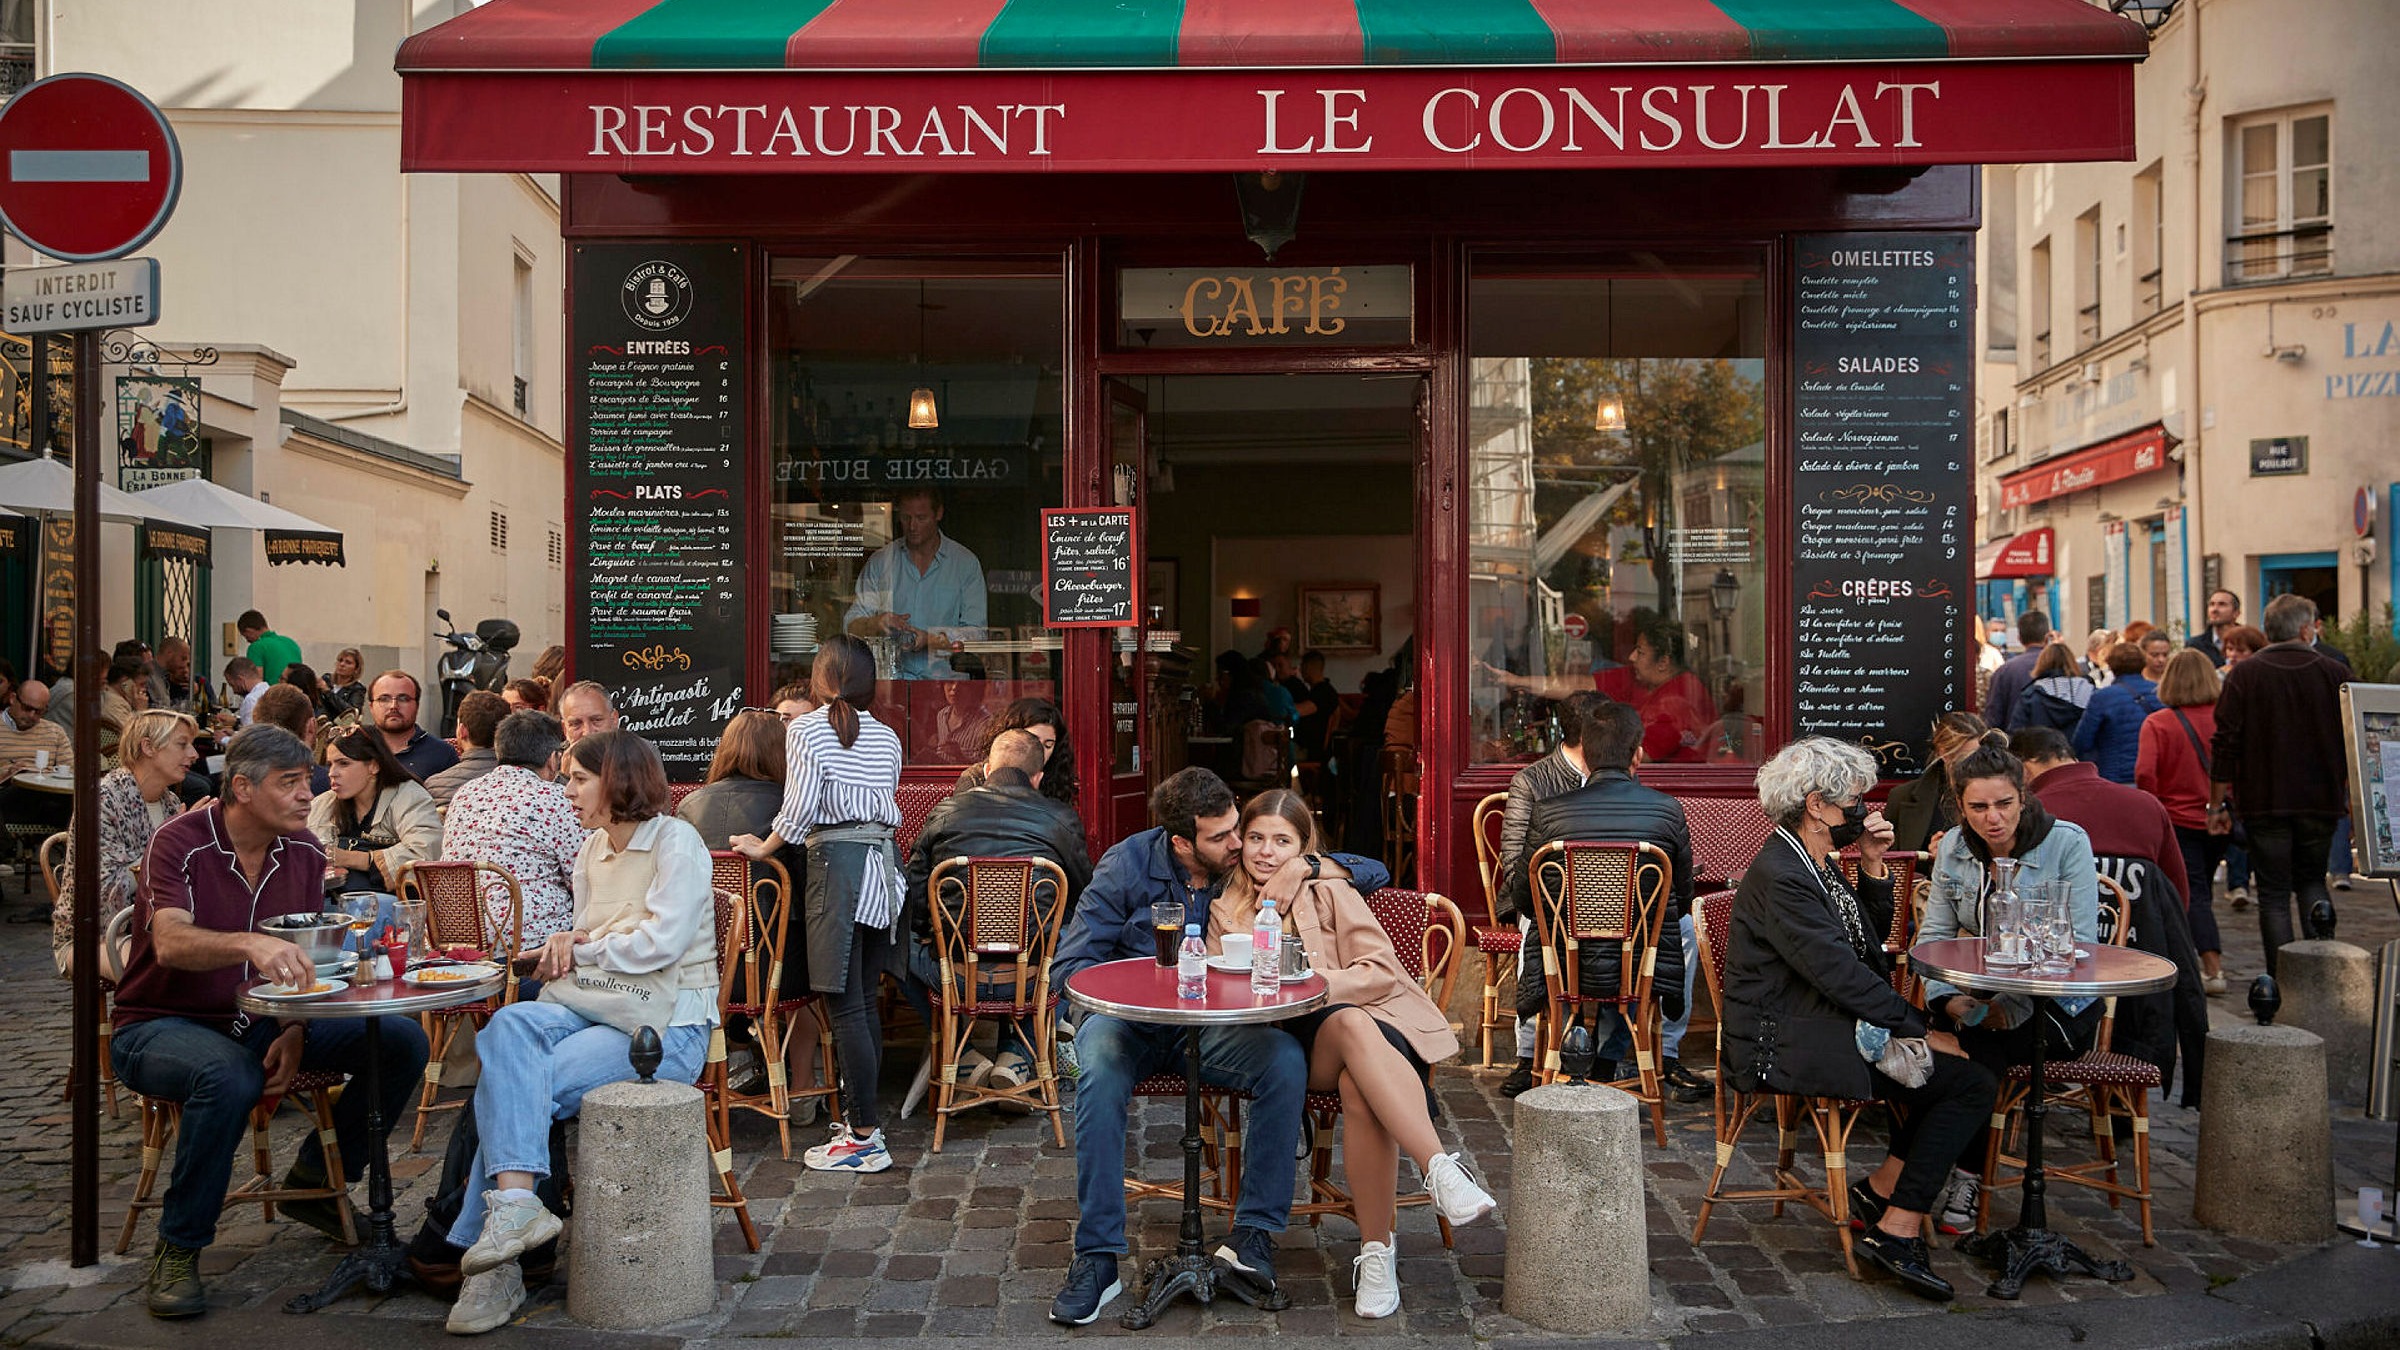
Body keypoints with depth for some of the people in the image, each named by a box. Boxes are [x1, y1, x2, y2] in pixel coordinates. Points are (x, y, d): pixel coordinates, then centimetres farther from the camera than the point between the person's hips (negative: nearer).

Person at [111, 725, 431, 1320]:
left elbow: (304, 959, 7)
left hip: (261, 1023, 6)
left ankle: (313, 1181, 8)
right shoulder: (179, 843, -15)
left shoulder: (304, 850, 2)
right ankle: (177, 1250, -20)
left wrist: (295, 1031, -10)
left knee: (403, 1041, -11)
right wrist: (249, 944, -52)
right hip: (163, 1025, -6)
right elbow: (171, 945, -32)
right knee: (230, 1076, -40)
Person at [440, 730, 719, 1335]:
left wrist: (581, 950, -4)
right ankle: (515, 1201, -36)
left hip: (663, 1025, -6)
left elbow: (661, 943, -15)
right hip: (593, 1007, 6)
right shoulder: (594, 849, 18)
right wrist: (571, 943, 0)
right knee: (508, 1026, -27)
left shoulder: (675, 842, -6)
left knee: (510, 1082, -24)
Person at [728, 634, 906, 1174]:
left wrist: (763, 847, 2)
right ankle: (859, 1114, 18)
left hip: (838, 864, -6)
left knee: (845, 1006, -5)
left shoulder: (806, 731, -4)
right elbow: (888, 805, 13)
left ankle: (865, 1136, -5)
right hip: (884, 862, 6)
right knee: (865, 1001, 13)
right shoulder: (886, 738, 12)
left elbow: (800, 811, -11)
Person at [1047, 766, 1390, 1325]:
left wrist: (1306, 865, -17)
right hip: (1130, 1019, -1)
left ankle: (1252, 1236, -23)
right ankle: (1098, 1255, -31)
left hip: (1216, 1023, 2)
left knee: (1287, 1061, -30)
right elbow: (1070, 966, -4)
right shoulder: (1129, 865, -5)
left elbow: (1374, 873, 3)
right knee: (1099, 1068, -37)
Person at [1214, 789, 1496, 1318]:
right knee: (1352, 1024, -38)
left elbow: (1381, 972, -1)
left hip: (1367, 1018, 0)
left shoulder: (1328, 891, 8)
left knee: (1359, 1087, -39)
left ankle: (1376, 1251, -35)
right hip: (1288, 1044, 0)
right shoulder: (1224, 910, 16)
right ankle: (1441, 1170, -49)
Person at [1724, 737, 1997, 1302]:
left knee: (1965, 1056, 4)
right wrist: (1921, 1031, -16)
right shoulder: (1778, 874, -18)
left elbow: (1871, 938, 18)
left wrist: (1873, 867, 5)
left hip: (1821, 1025, 10)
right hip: (1784, 1047, -10)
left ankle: (1881, 1189, 10)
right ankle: (1897, 1231, -9)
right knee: (1973, 1081, -14)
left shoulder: (1815, 863, 14)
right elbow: (1841, 973, -21)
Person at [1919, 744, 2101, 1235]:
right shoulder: (1953, 849, 3)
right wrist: (1947, 999, -16)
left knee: (1976, 1046, -32)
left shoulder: (2067, 842, -9)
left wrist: (2013, 1001, -25)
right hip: (1986, 996, 3)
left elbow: (2082, 944, -14)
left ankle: (1967, 1179, -14)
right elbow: (1934, 935, 4)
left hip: (2061, 1007, -3)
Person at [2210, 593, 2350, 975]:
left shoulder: (2243, 675, -5)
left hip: (2264, 803, -2)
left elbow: (2225, 745, -7)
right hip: (2321, 801, 2)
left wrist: (2218, 804, 0)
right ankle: (2319, 910, -7)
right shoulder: (2336, 675, 0)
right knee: (2311, 879, 23)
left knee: (2274, 893, 4)